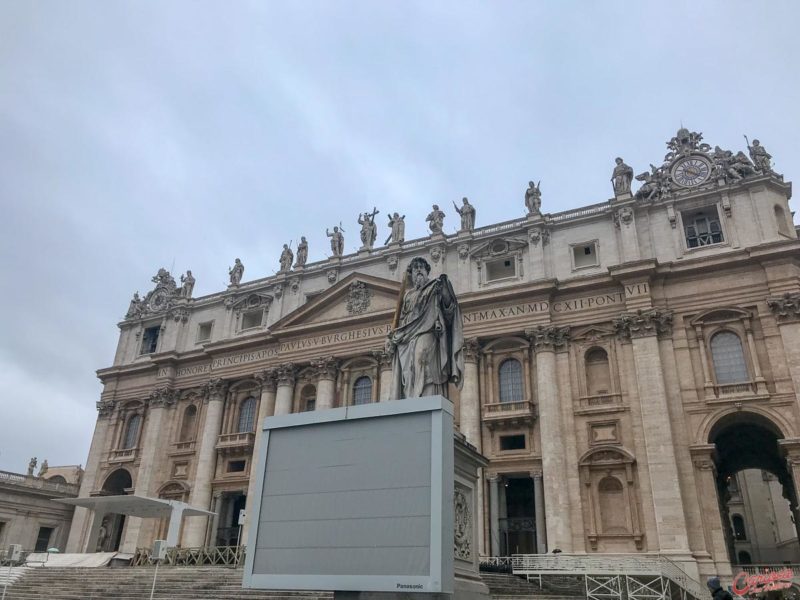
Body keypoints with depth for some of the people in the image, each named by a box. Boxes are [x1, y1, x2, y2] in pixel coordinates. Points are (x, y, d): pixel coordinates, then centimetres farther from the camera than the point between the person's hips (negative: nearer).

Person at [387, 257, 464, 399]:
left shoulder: (434, 287, 16)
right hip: (406, 339, 5)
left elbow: (448, 306, 2)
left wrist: (444, 288, -14)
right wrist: (392, 337, 11)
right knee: (406, 373, -9)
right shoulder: (408, 295, 29)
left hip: (426, 333, -5)